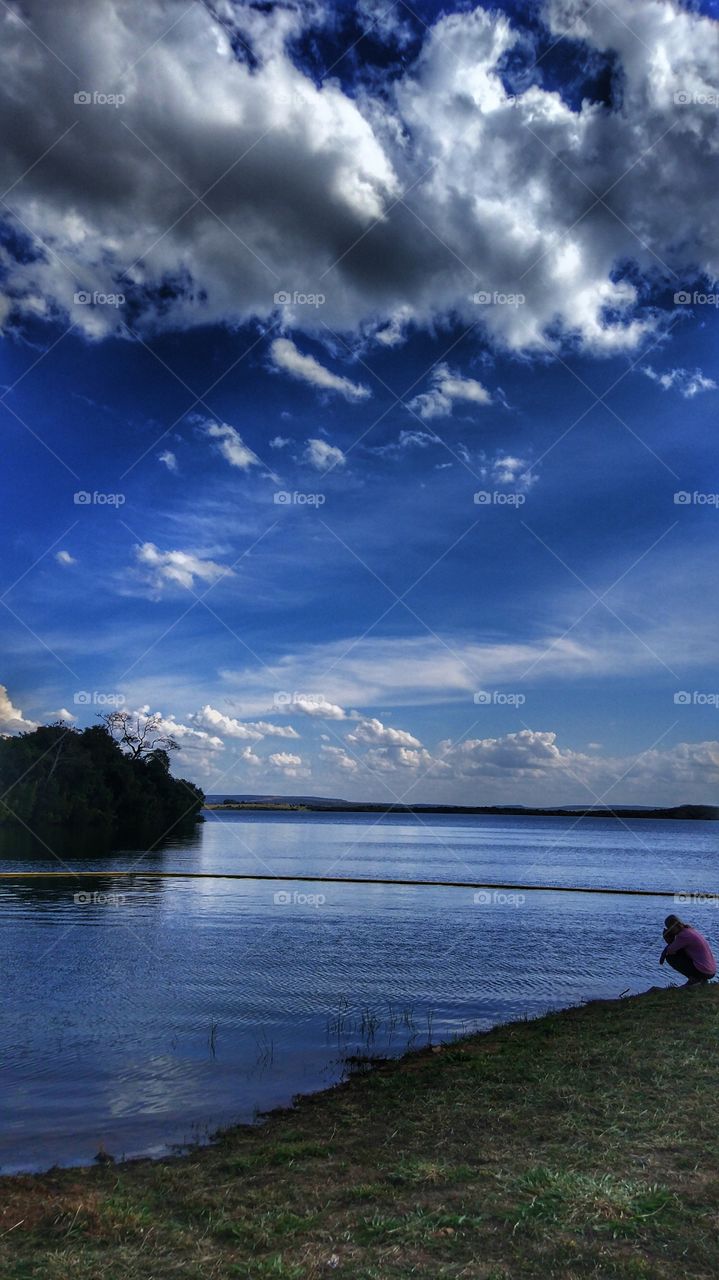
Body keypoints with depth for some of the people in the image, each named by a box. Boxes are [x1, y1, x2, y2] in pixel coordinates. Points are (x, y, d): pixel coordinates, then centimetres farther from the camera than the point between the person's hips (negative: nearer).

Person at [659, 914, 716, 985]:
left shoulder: (683, 935, -17)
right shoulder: (691, 930, 12)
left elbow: (670, 951, -8)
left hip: (702, 972, -9)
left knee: (669, 957, 0)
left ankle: (694, 978, -3)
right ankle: (700, 978, 14)